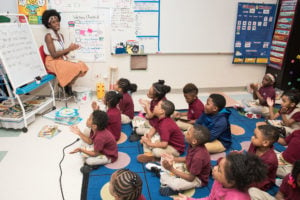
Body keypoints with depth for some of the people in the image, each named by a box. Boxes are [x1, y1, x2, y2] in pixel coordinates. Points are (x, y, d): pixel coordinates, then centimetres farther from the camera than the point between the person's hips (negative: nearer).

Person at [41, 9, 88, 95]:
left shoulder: (61, 35, 12)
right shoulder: (48, 36, -11)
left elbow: (62, 53, 11)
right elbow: (54, 54, -18)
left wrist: (70, 49, -8)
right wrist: (69, 49, -17)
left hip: (62, 60, 7)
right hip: (53, 62, -7)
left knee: (82, 66, -12)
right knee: (76, 68, -26)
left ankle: (68, 85, 1)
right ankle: (66, 85, 1)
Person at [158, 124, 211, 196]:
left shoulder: (198, 157, -37)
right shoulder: (194, 145, -14)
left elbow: (190, 178, -27)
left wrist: (172, 169, -29)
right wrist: (174, 159, -8)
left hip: (197, 179, -8)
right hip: (188, 168, 9)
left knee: (174, 185, -36)